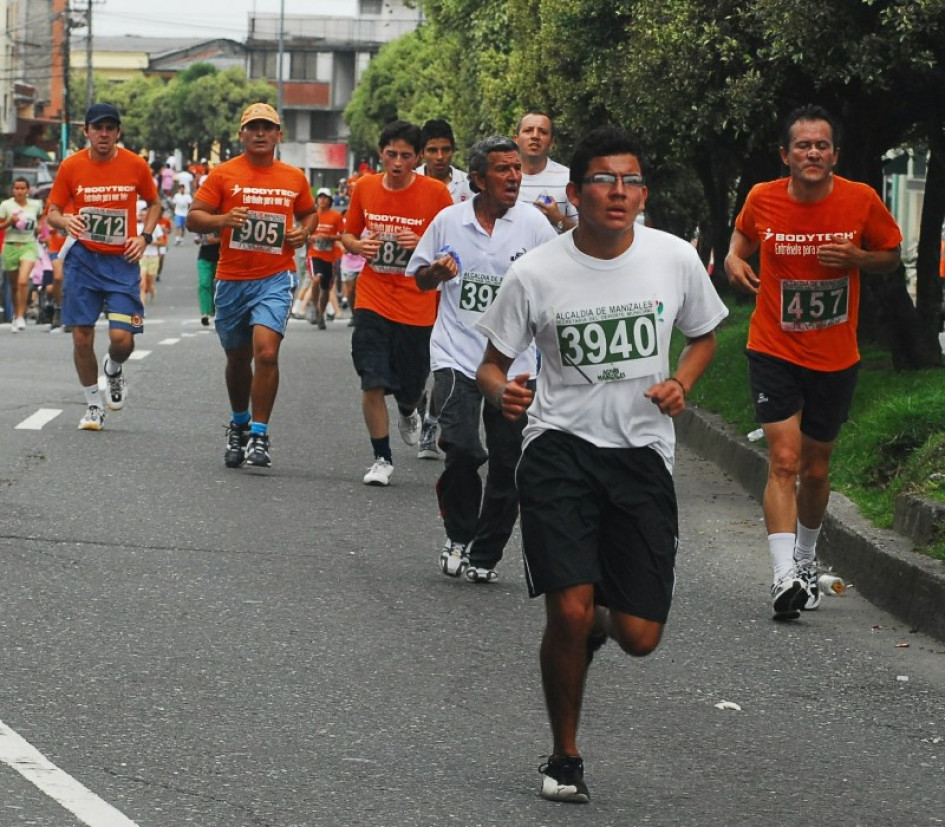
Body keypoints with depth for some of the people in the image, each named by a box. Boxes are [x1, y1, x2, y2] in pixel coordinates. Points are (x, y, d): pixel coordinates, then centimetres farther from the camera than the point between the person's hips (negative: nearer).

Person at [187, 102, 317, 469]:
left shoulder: (294, 178, 7)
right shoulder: (223, 174, 0)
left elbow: (308, 212, 24)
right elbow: (193, 218, -3)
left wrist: (303, 232, 2)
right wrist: (223, 220, -22)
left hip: (275, 279, -1)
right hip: (232, 280, 1)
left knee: (266, 352, -20)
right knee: (238, 359, 15)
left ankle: (259, 435, -13)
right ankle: (238, 425, 38)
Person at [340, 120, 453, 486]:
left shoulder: (435, 193, -7)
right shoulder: (365, 187, 2)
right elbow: (347, 235, 15)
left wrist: (423, 245, -18)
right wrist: (358, 246, -8)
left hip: (417, 304, -1)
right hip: (373, 301, 1)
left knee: (411, 385, 9)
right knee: (372, 383, -8)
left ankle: (408, 413, 46)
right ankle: (382, 459, 5)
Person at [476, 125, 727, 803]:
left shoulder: (676, 259, -1)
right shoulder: (535, 275, -7)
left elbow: (704, 336, 16)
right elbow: (492, 364, 4)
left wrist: (680, 383, -4)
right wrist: (503, 392, -19)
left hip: (643, 454, 2)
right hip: (559, 448, -2)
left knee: (640, 637, -3)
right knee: (570, 610, -18)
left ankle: (603, 620, 38)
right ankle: (565, 758, 7)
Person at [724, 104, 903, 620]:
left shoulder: (861, 201, -8)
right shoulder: (762, 200, -7)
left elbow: (892, 255, 6)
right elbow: (743, 232, 16)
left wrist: (858, 258, -15)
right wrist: (734, 257, -6)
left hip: (835, 359, 1)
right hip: (774, 351, -1)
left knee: (816, 469, 13)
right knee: (784, 460, -16)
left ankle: (806, 559, 37)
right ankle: (784, 576, -22)